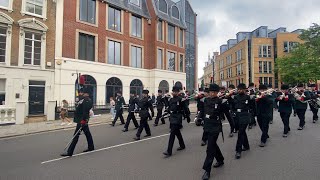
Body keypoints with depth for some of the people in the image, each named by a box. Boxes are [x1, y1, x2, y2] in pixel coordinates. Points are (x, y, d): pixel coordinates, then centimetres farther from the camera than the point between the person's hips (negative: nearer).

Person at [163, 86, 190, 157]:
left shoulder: (181, 99, -10)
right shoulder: (171, 100, 11)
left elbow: (185, 108, -5)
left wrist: (188, 117, -2)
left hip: (177, 118, -7)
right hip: (172, 118, 8)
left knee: (172, 134, -11)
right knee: (177, 132, 20)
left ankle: (169, 151, -7)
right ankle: (182, 145, 39)